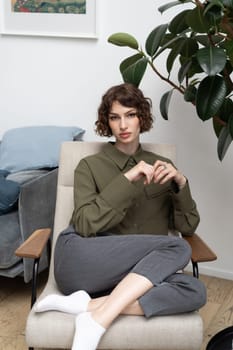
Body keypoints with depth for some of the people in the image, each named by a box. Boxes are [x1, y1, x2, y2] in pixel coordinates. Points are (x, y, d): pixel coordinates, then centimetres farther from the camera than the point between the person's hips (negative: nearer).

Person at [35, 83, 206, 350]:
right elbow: (84, 224, -7)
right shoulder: (90, 165, 9)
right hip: (80, 262, -3)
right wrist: (127, 180, -13)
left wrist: (180, 183, -5)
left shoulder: (161, 167, 17)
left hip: (130, 276, 3)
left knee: (194, 291, -26)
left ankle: (89, 305, -28)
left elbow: (187, 227, 11)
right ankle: (96, 321, -29)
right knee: (176, 248, -25)